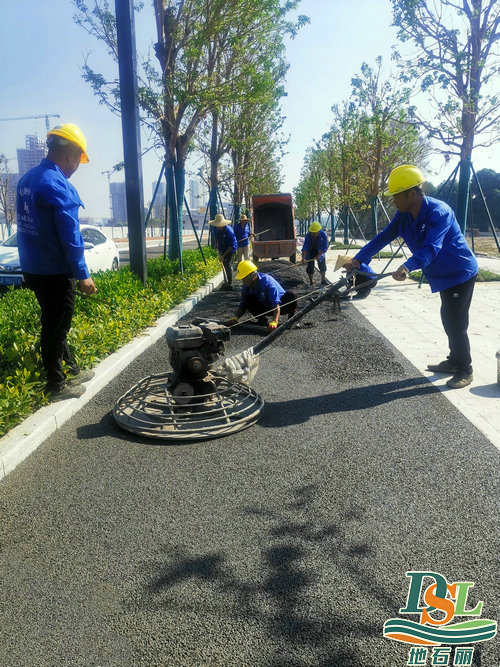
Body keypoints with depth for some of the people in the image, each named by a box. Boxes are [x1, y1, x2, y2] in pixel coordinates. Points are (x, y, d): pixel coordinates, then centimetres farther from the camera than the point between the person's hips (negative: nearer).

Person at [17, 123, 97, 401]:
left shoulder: (27, 179, 10)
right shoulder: (58, 185, -19)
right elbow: (70, 235, -21)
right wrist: (82, 275, -16)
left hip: (32, 269, 9)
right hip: (55, 273, -9)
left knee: (54, 323, 18)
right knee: (56, 327, 2)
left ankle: (72, 370, 33)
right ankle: (57, 386, 13)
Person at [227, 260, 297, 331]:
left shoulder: (267, 282, -32)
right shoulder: (246, 287, -13)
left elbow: (276, 305, -42)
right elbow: (242, 305, -3)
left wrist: (274, 322, -56)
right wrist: (236, 318, -22)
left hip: (281, 305, -4)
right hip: (266, 308, 5)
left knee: (291, 294, -35)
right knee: (248, 299, -21)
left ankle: (291, 316, -9)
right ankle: (261, 318, -4)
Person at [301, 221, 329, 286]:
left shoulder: (323, 235, -25)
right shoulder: (308, 235, -24)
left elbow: (325, 248, -19)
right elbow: (305, 247, -27)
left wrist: (319, 255, -29)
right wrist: (303, 258, -36)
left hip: (319, 252, 0)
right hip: (310, 253, 0)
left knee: (322, 266, 5)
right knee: (310, 267, -2)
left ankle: (323, 279, 27)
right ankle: (311, 281, 14)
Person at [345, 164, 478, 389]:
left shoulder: (439, 212, -28)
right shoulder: (403, 215, -3)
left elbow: (431, 248, -41)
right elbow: (383, 237, -6)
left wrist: (408, 267, -57)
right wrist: (359, 259, -17)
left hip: (461, 273, -9)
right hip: (443, 276, 9)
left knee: (455, 324, -6)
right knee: (448, 320, 18)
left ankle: (465, 371, 9)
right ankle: (454, 362, 34)